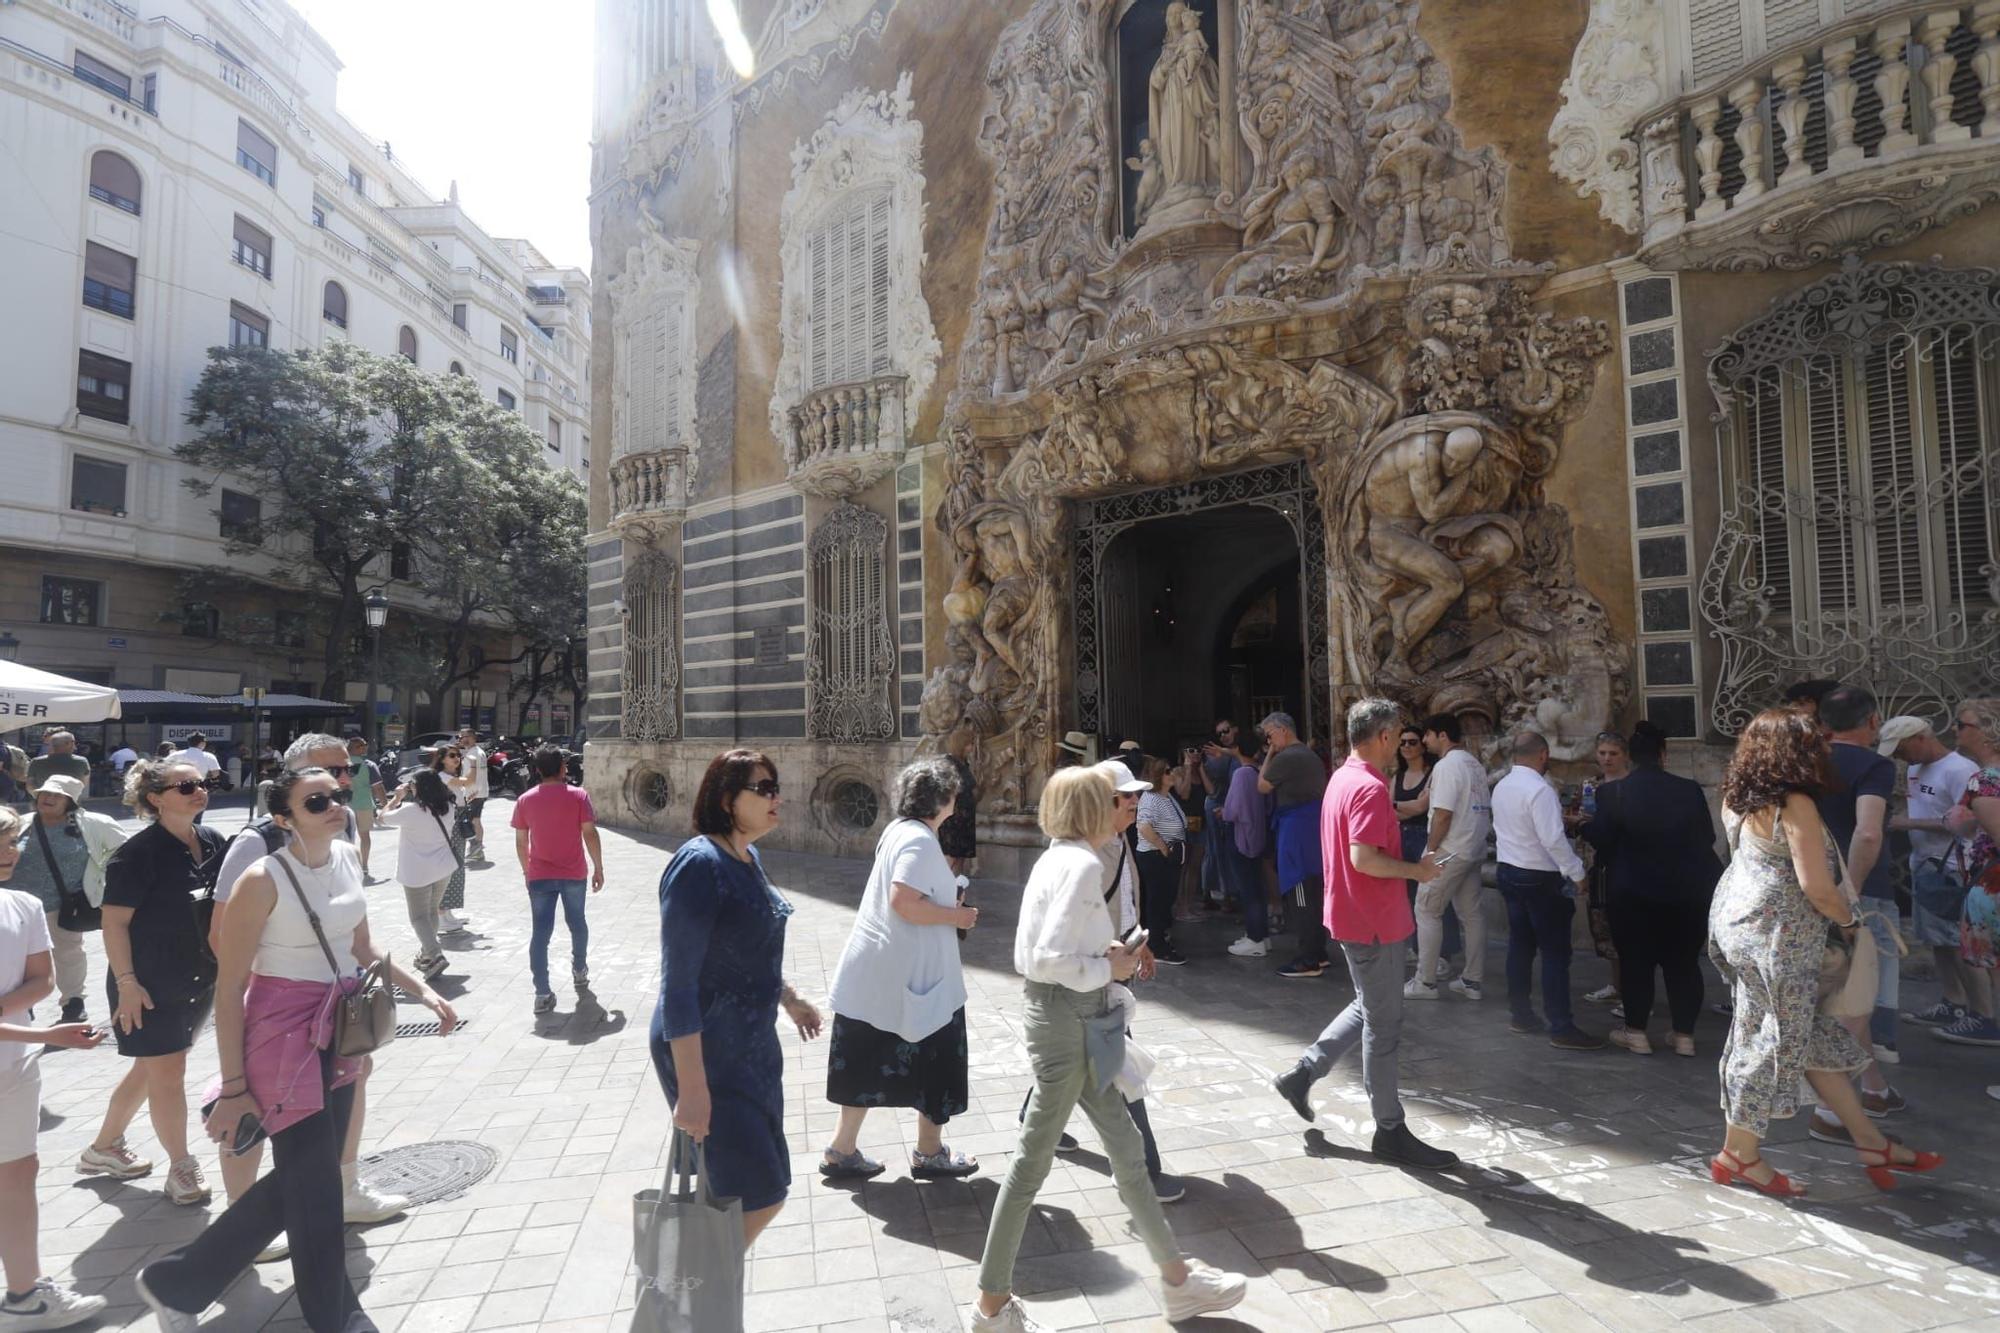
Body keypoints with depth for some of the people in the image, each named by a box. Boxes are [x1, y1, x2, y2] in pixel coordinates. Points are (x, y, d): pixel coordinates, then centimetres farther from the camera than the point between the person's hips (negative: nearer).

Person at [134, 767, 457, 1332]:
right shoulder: (264, 880, -18)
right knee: (313, 1184, 2)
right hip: (283, 1032, -7)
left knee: (301, 1179, 16)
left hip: (339, 1031, 7)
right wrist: (234, 1086, -12)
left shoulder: (348, 857, 1)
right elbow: (229, 985, -14)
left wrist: (423, 991, 5)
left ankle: (176, 1282, 36)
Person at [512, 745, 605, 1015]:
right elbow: (590, 834, -10)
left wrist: (527, 872, 16)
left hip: (539, 875, 1)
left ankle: (542, 993, -3)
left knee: (541, 932, 2)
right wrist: (598, 868, -2)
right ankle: (579, 971, 39)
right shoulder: (578, 795, -8)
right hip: (573, 873, -1)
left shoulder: (525, 800, -1)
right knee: (577, 923, 20)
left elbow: (520, 842, 3)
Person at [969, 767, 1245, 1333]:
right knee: (1034, 1159, 5)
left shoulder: (1056, 858, 8)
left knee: (1125, 1146, 18)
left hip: (1066, 1016, 10)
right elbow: (1049, 960, -27)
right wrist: (1111, 968, -13)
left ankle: (1177, 1278, 33)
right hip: (1067, 1020, -10)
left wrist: (1106, 950, 5)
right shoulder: (1083, 865, -20)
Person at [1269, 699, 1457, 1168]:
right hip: (1374, 922, -10)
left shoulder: (1341, 778, 9)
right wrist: (1416, 870, -16)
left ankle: (1301, 1074, 25)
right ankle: (1390, 1131, 16)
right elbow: (1364, 858, -30)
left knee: (1369, 1009, 22)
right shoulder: (1370, 788, -22)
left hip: (1353, 915, 10)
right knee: (1383, 1026, 3)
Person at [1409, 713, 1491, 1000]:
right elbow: (1486, 809, 13)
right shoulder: (1475, 764, 12)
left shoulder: (1446, 765, -16)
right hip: (1474, 850, 9)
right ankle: (1474, 981, 16)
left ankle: (1425, 982, 2)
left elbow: (1443, 814, -21)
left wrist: (1431, 850, -14)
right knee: (1472, 913, 11)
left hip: (1449, 851, -9)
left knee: (1427, 911, -1)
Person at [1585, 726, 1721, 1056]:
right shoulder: (1690, 790, -6)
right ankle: (1684, 1035, 18)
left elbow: (1600, 839, -11)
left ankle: (1636, 1033, 14)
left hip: (1632, 892, -2)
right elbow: (1708, 838, 2)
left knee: (1635, 962, 8)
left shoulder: (1612, 792, -12)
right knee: (1684, 963, 12)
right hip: (1687, 891, 2)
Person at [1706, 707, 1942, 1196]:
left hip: (1740, 919, 8)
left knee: (1818, 1034, 17)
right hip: (1775, 935, -8)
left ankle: (1870, 1142, 29)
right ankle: (1739, 1155, 13)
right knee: (1773, 1038, 2)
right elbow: (1817, 887, -19)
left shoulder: (1738, 799, 5)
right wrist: (1851, 921, 0)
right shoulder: (1795, 805, -18)